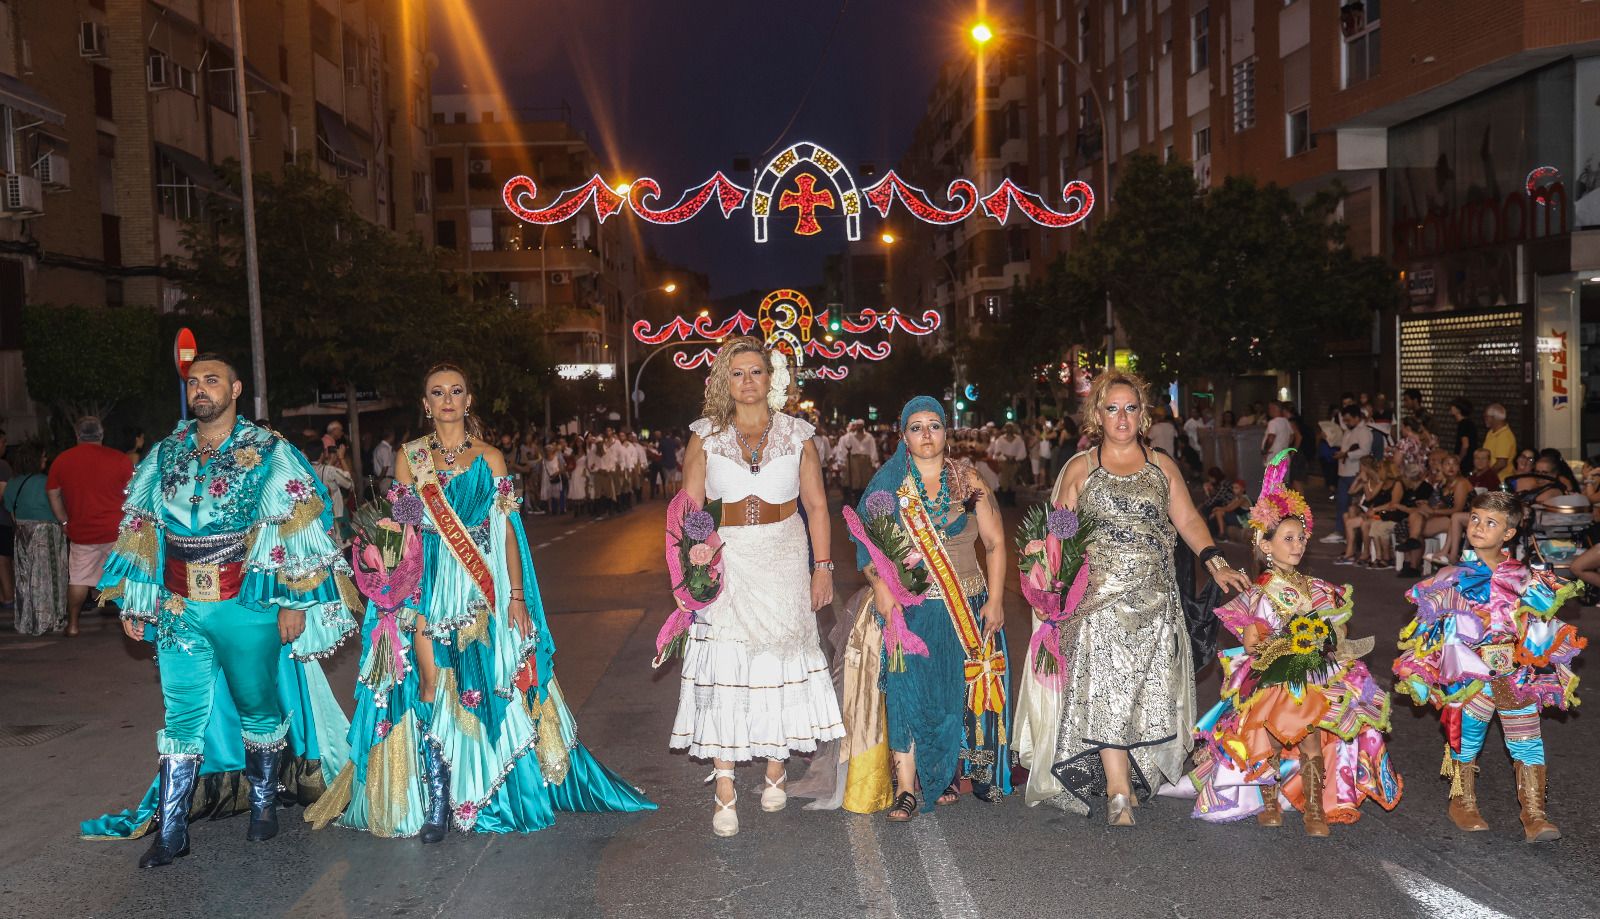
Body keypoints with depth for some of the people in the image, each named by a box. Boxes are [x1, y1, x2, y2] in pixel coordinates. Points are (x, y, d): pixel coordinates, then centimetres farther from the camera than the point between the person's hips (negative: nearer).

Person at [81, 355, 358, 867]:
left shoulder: (269, 453, -4)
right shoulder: (165, 455, 9)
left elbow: (296, 528, -7)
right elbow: (142, 529, 13)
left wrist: (294, 600, -13)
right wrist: (134, 602, 10)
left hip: (247, 608, -3)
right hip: (179, 609, 3)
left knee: (257, 706, 10)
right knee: (182, 716, 4)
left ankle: (263, 804, 28)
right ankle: (171, 831, 11)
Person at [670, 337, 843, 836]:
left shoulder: (796, 433, 4)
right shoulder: (706, 435, 3)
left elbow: (817, 504, 5)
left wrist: (823, 566, -1)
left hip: (783, 561, 1)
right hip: (725, 562, -1)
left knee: (781, 663, 8)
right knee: (722, 670, -4)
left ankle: (775, 769, 26)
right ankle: (725, 790, 4)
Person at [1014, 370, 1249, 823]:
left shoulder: (1161, 466, 12)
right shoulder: (1080, 468, 7)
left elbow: (1188, 520, 7)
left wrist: (1215, 562, -7)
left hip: (1153, 596, 2)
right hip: (1100, 595, -2)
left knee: (1148, 689, 2)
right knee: (1104, 688, -9)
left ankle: (1135, 776, 16)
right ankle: (1118, 792, -6)